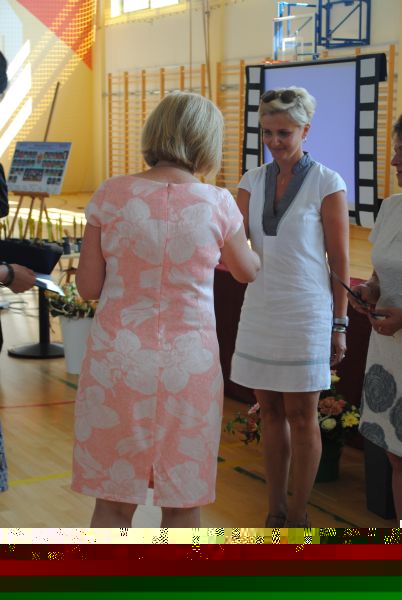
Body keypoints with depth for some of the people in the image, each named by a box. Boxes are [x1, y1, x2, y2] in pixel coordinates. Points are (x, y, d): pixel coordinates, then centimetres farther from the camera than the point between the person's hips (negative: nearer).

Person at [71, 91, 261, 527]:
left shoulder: (111, 195, -5)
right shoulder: (218, 204, -5)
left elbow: (88, 287, -1)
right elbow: (248, 271, 13)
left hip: (118, 360, 1)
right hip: (189, 363, 0)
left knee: (113, 502, 10)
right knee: (182, 502, 13)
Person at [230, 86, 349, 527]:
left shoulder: (326, 184, -6)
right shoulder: (253, 181, 7)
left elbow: (339, 260, -5)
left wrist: (339, 325, -7)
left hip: (305, 314, -4)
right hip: (260, 312, 5)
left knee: (301, 416, 3)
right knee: (270, 412, 11)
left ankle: (298, 516, 15)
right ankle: (275, 511, 22)